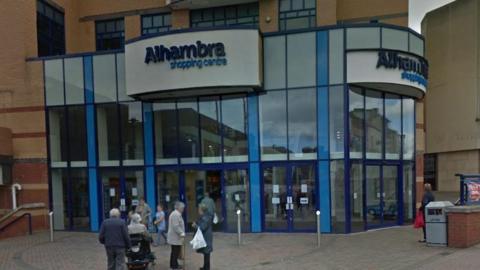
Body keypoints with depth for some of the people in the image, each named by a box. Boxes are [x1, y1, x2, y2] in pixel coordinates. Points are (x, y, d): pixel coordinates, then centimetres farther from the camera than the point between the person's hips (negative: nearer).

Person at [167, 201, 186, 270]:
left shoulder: (175, 213, 17)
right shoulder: (176, 214, -18)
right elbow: (176, 226, -24)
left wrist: (181, 233, 21)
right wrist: (182, 233, -21)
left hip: (174, 237, 11)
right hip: (176, 237, -11)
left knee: (174, 251, 17)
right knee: (176, 252, -5)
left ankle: (172, 264, 25)